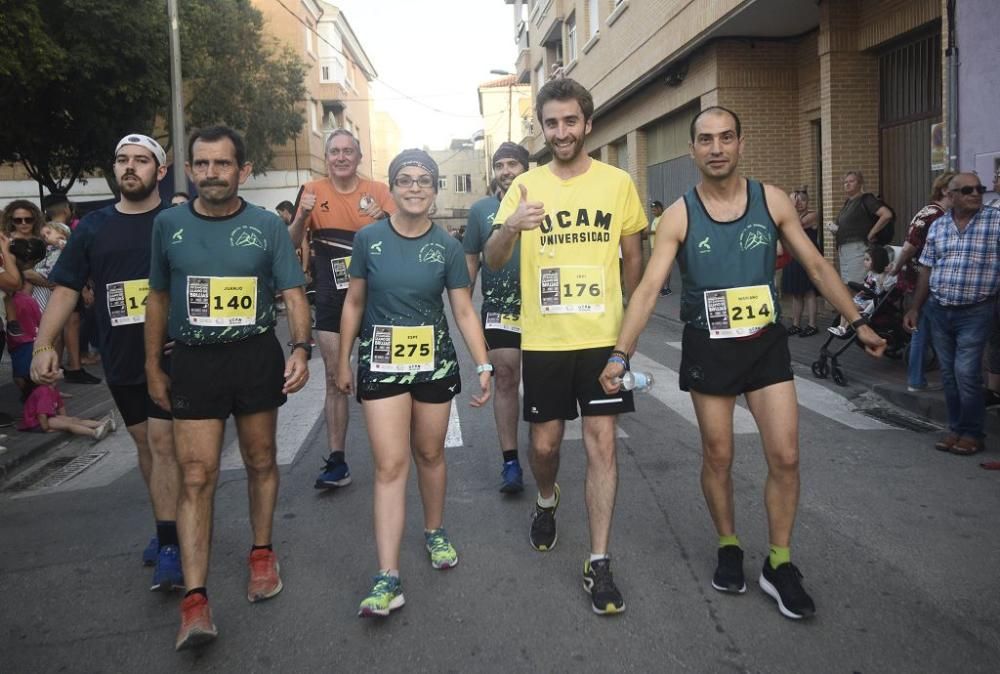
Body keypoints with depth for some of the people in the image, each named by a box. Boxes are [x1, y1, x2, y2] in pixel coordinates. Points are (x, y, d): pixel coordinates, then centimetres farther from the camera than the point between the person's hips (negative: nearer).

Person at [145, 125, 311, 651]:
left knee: (260, 462, 13)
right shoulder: (168, 224, 3)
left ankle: (261, 552, 33)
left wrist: (301, 348, -18)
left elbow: (293, 293, -1)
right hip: (193, 362, 0)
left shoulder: (267, 226, -1)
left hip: (256, 357, 0)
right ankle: (195, 600, -3)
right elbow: (158, 298, 11)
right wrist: (152, 366, 10)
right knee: (196, 477, -5)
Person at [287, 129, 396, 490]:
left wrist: (382, 219, -26)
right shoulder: (313, 190, 2)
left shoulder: (377, 190, 0)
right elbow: (292, 243, 0)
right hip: (331, 298, 1)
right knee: (335, 378, 4)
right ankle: (337, 461, 10)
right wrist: (303, 215, -19)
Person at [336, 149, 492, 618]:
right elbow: (354, 303, 5)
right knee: (390, 466, -7)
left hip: (435, 361, 1)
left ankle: (434, 532, 39)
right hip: (381, 361, -1)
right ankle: (388, 578, -5)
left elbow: (463, 311, 0)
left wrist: (484, 367, -6)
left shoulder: (447, 246, -2)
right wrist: (343, 361, 7)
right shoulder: (369, 239, -3)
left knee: (429, 453, 14)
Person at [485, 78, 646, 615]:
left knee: (602, 443, -1)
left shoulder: (617, 183, 0)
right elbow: (492, 261, -8)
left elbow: (633, 256, 11)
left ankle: (598, 562, 8)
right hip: (543, 339, 1)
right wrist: (510, 227, -28)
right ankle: (547, 503, 44)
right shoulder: (526, 187, 0)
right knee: (544, 442, 11)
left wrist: (630, 320, 13)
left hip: (603, 337, 0)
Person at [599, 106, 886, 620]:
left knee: (785, 457, 0)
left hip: (765, 343, 2)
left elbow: (816, 265, 5)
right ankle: (728, 548, 31)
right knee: (718, 457, 9)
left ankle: (779, 564, 16)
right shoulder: (679, 216, -8)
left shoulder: (771, 200, -3)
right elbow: (649, 288, -13)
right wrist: (621, 352, -22)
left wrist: (857, 323, 4)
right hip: (708, 349, -1)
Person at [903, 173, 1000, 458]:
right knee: (948, 374, 10)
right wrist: (915, 308, 10)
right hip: (938, 309, 4)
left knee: (966, 373, -7)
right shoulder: (937, 226, 7)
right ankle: (955, 429, 22)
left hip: (975, 311, -4)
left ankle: (971, 433, 10)